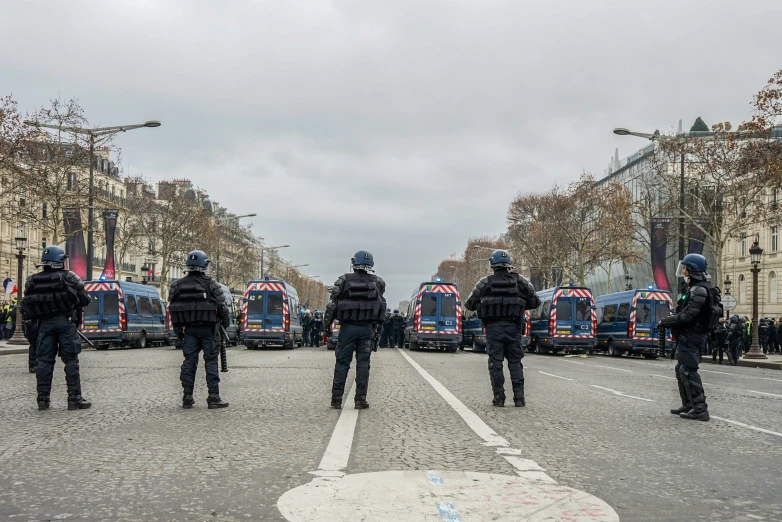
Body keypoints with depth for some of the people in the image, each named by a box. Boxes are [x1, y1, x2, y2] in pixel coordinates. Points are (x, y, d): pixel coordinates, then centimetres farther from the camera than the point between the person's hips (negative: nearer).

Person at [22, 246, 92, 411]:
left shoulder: (32, 281, 6)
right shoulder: (69, 277, -5)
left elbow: (28, 304, 8)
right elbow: (84, 300, -3)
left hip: (45, 323, 4)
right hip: (66, 322, -3)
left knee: (44, 360, 8)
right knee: (71, 360, 0)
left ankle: (43, 399, 9)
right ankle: (74, 398, -1)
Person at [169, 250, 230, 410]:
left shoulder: (177, 285, 6)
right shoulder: (211, 284, -7)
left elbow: (173, 309, 7)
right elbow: (221, 306, -6)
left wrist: (178, 330, 14)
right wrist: (226, 323, 9)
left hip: (189, 329, 4)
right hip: (208, 328, -4)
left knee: (189, 361, 8)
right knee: (211, 361, 0)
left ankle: (187, 398, 9)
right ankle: (213, 397, -1)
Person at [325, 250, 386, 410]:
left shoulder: (344, 281, -3)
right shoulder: (377, 282, 2)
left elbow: (331, 305, -4)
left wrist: (327, 325, 3)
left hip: (347, 327, -1)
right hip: (367, 328, 1)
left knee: (342, 363, 5)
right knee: (363, 364, 5)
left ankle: (336, 399, 6)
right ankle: (360, 400, 3)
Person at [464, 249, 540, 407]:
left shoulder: (485, 283, 0)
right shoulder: (519, 281, 4)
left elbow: (470, 304, 3)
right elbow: (535, 302, 6)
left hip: (493, 327, -1)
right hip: (513, 328, 1)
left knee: (495, 362, 4)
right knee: (515, 362, 9)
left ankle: (499, 397, 3)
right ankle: (519, 397, 4)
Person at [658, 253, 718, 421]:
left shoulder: (699, 290, -18)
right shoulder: (699, 288, 16)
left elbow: (688, 315, -24)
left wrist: (667, 321, -13)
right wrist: (672, 319, 7)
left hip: (691, 336, -11)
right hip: (692, 334, 11)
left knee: (688, 371, -9)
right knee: (681, 369, 18)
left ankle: (700, 409, -9)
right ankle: (688, 405, 25)